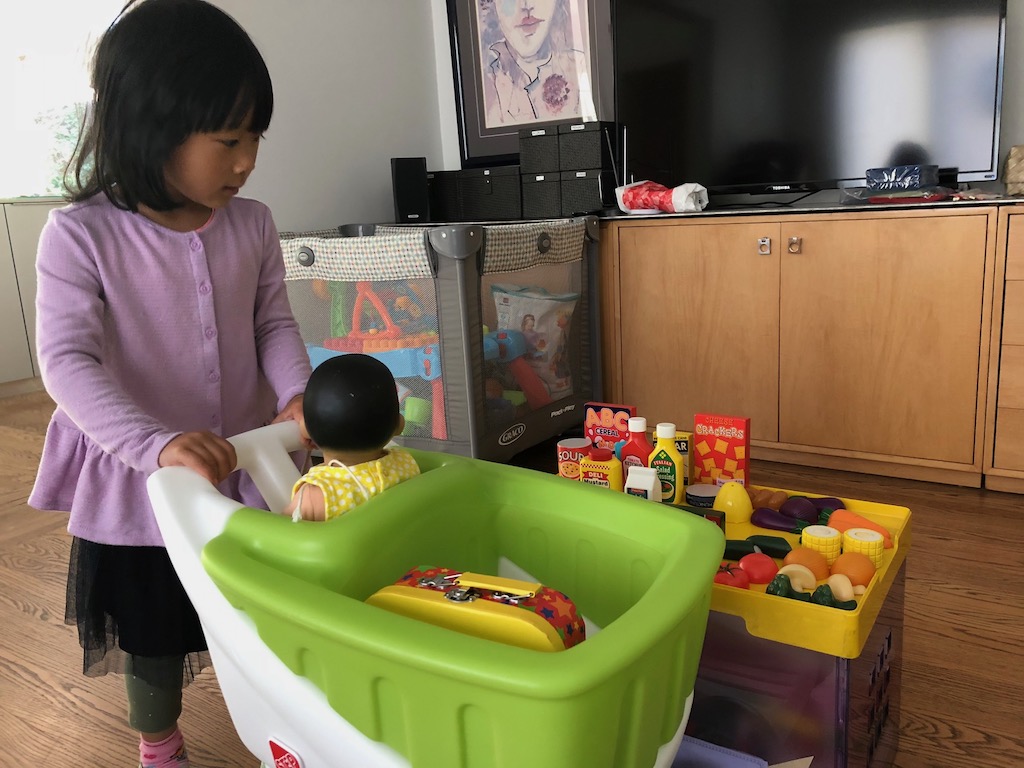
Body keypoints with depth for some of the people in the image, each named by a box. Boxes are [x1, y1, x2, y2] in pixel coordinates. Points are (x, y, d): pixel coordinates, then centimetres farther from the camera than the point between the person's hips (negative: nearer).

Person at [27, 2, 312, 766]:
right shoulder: (81, 235, -17)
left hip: (247, 470, 3)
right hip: (139, 484, -2)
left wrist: (296, 394, -17)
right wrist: (158, 444, -35)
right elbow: (69, 363, -22)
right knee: (153, 632, 19)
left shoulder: (252, 224, -6)